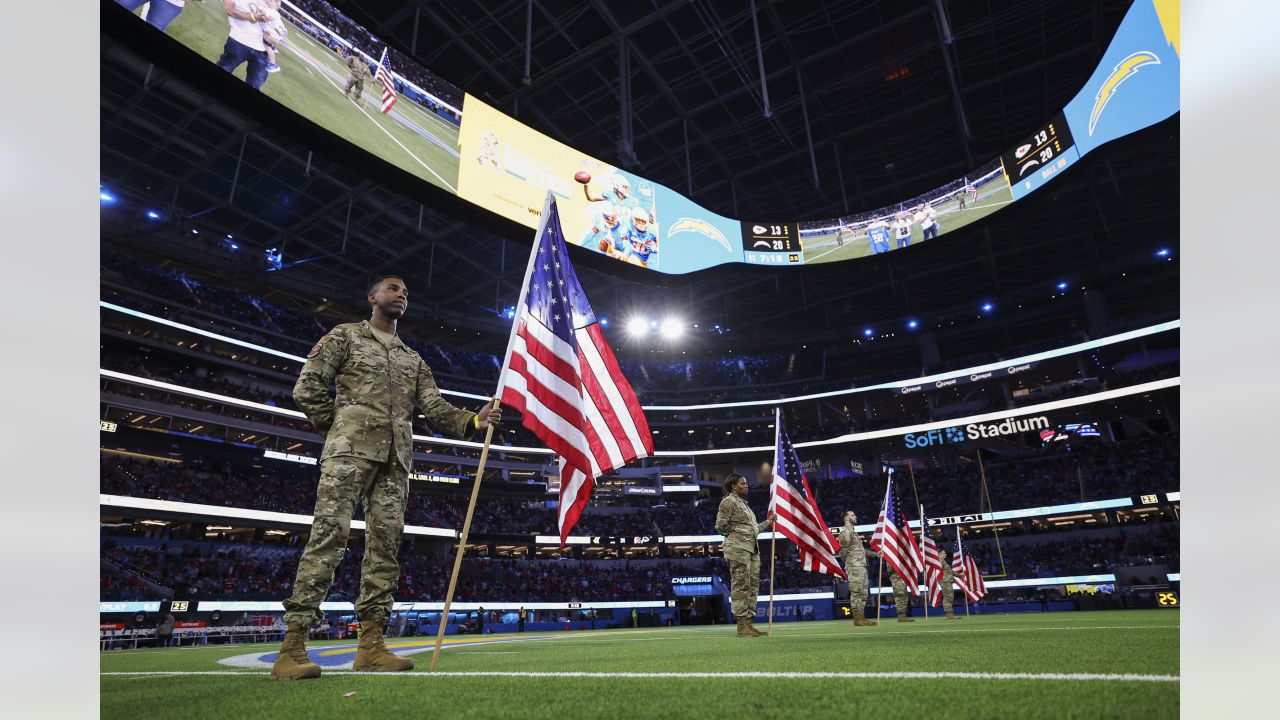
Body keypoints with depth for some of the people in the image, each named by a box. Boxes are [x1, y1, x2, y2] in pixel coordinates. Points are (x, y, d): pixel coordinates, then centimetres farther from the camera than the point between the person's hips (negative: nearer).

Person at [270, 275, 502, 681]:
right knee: (329, 535, -13)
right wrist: (339, 429, 3)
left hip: (396, 457, 5)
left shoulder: (412, 358, 26)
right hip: (351, 448, -5)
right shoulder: (346, 335, 13)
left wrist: (473, 421, -2)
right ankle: (292, 646, -11)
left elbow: (435, 408, 14)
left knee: (386, 543, 0)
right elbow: (307, 388, 5)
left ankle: (370, 645, 3)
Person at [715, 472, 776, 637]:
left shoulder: (744, 503, 22)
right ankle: (742, 626, -5)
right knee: (741, 586, -8)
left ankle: (749, 623, 14)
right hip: (738, 549, -9)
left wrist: (768, 522, 24)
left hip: (752, 549, 9)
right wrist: (737, 535, -6)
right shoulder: (728, 502, -6)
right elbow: (720, 526, -10)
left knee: (753, 586, 8)